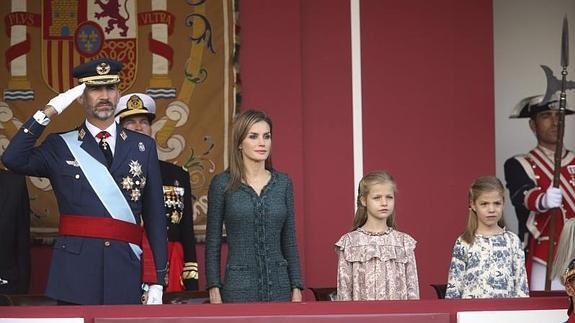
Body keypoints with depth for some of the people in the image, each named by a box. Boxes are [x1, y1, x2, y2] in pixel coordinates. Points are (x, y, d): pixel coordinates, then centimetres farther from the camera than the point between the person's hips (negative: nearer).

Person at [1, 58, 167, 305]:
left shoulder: (143, 147, 11)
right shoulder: (60, 146, 8)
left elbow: (155, 217, 9)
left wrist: (157, 280, 4)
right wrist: (47, 113, -10)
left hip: (126, 272, 2)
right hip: (76, 272, -1)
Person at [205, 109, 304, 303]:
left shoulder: (283, 183, 9)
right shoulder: (222, 184, 0)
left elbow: (289, 241, 11)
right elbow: (212, 243, 2)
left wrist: (297, 289, 5)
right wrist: (214, 290, -6)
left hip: (279, 286, 3)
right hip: (239, 287, -3)